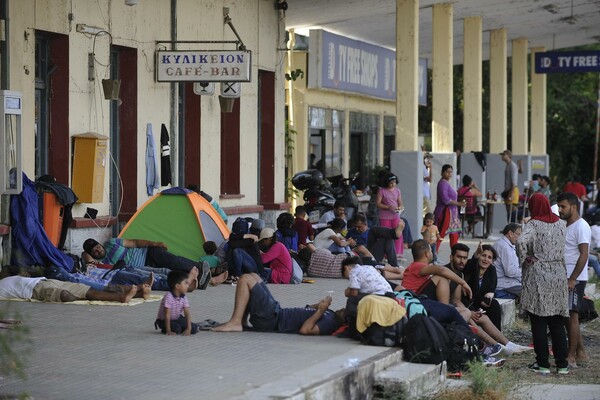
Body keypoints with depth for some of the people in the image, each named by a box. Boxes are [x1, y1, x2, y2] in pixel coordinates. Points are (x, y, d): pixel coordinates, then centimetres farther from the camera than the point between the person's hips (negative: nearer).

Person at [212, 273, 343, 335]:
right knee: (253, 276, 20)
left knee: (245, 279, -11)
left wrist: (320, 311, -28)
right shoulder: (330, 314, 7)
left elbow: (305, 330, -33)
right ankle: (241, 322, 12)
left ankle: (235, 323, -11)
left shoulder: (330, 323, -21)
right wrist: (320, 305, 3)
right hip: (278, 313, 9)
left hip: (271, 320, -9)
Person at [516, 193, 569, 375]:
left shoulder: (534, 225, -10)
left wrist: (523, 259, -12)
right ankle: (562, 363, 13)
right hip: (558, 275, 5)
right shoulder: (561, 224, 7)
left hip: (537, 276, -5)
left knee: (538, 323, 2)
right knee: (557, 322, 11)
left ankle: (542, 363, 3)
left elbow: (521, 241, -27)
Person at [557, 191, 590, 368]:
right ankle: (580, 352, 20)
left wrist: (572, 280, -22)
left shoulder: (581, 226, -12)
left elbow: (583, 255, -19)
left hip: (575, 280, -9)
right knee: (568, 316, 12)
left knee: (572, 315, -8)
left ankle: (571, 357, -7)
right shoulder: (566, 226, 16)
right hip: (566, 278, 9)